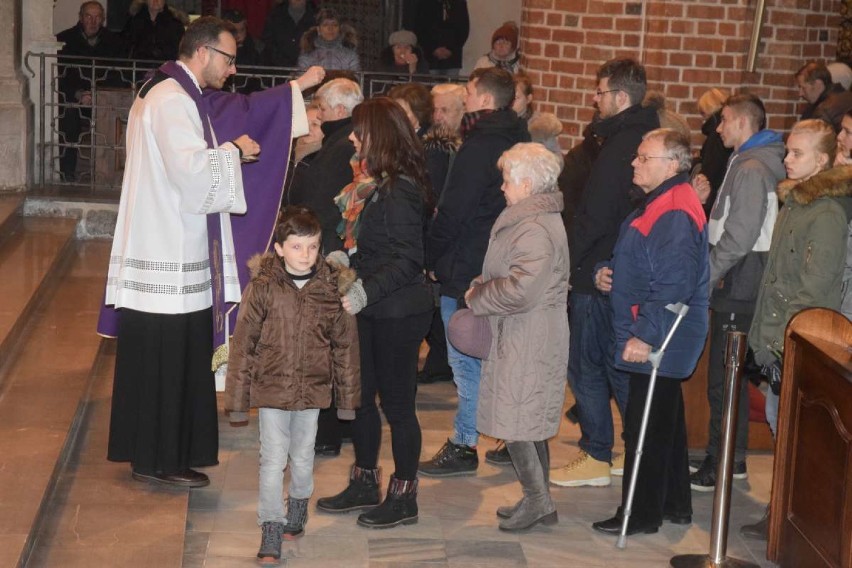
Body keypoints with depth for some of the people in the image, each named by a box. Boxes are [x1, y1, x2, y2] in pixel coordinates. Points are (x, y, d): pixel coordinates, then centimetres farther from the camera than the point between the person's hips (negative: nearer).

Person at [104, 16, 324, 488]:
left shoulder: (186, 98, 16)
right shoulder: (170, 101, -16)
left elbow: (241, 110, 25)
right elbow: (191, 168, -27)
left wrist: (297, 87, 25)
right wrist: (233, 150, -10)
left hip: (176, 251, 10)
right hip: (168, 257, -10)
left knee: (176, 357, 14)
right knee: (167, 359, -2)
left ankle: (157, 453, 23)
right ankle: (158, 459, 7)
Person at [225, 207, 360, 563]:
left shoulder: (331, 289, -5)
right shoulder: (263, 288, -10)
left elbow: (345, 346, 4)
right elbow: (243, 345, -5)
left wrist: (347, 397, 7)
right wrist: (237, 400, -5)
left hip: (313, 390, 2)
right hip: (271, 388, -2)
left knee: (303, 458, 17)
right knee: (273, 460, -1)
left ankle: (298, 508, 41)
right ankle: (271, 533, 6)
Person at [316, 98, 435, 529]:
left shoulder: (400, 190, -19)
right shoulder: (384, 185, 10)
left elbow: (409, 260, -23)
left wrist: (366, 291, -28)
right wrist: (348, 261, 9)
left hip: (398, 312, -10)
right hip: (375, 311, 10)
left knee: (397, 403, 1)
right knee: (360, 395, 16)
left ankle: (403, 498, 14)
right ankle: (365, 484, 30)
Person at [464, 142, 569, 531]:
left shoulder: (534, 229, -20)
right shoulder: (533, 218, 14)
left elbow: (521, 290, -28)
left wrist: (477, 298, -14)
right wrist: (483, 286, 5)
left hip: (526, 340, -11)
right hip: (524, 336, 11)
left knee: (515, 423, -3)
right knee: (529, 423, 16)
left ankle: (537, 499, 7)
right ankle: (539, 502, 25)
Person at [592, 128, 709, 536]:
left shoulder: (675, 214, -21)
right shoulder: (657, 204, 13)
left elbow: (675, 286, -28)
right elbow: (640, 267, 25)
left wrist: (645, 335, -28)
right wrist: (607, 273, 5)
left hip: (660, 343, -11)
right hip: (658, 338, 11)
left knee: (645, 428, -2)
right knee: (665, 422, 19)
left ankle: (640, 514, 8)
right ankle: (675, 504, 31)